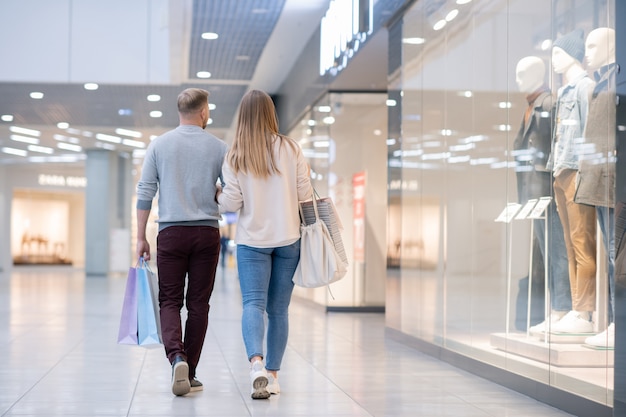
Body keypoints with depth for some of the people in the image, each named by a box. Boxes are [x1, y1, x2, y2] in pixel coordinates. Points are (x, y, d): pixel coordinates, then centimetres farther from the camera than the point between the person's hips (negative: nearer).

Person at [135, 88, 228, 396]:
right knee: (198, 304, 7)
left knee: (169, 301, 5)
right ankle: (190, 373, 11)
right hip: (207, 232, 0)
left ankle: (177, 357, -18)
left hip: (171, 232, 0)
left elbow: (145, 193, 0)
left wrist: (141, 237, 5)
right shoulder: (218, 148, 1)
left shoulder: (159, 145, 2)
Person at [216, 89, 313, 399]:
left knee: (253, 303, -5)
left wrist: (217, 196, 15)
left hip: (252, 241, -1)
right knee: (278, 309, 9)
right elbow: (305, 194, -1)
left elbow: (232, 203, -5)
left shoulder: (235, 156, -5)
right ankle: (273, 375, 14)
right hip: (288, 239, 2)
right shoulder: (290, 149, -3)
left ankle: (256, 363, -28)